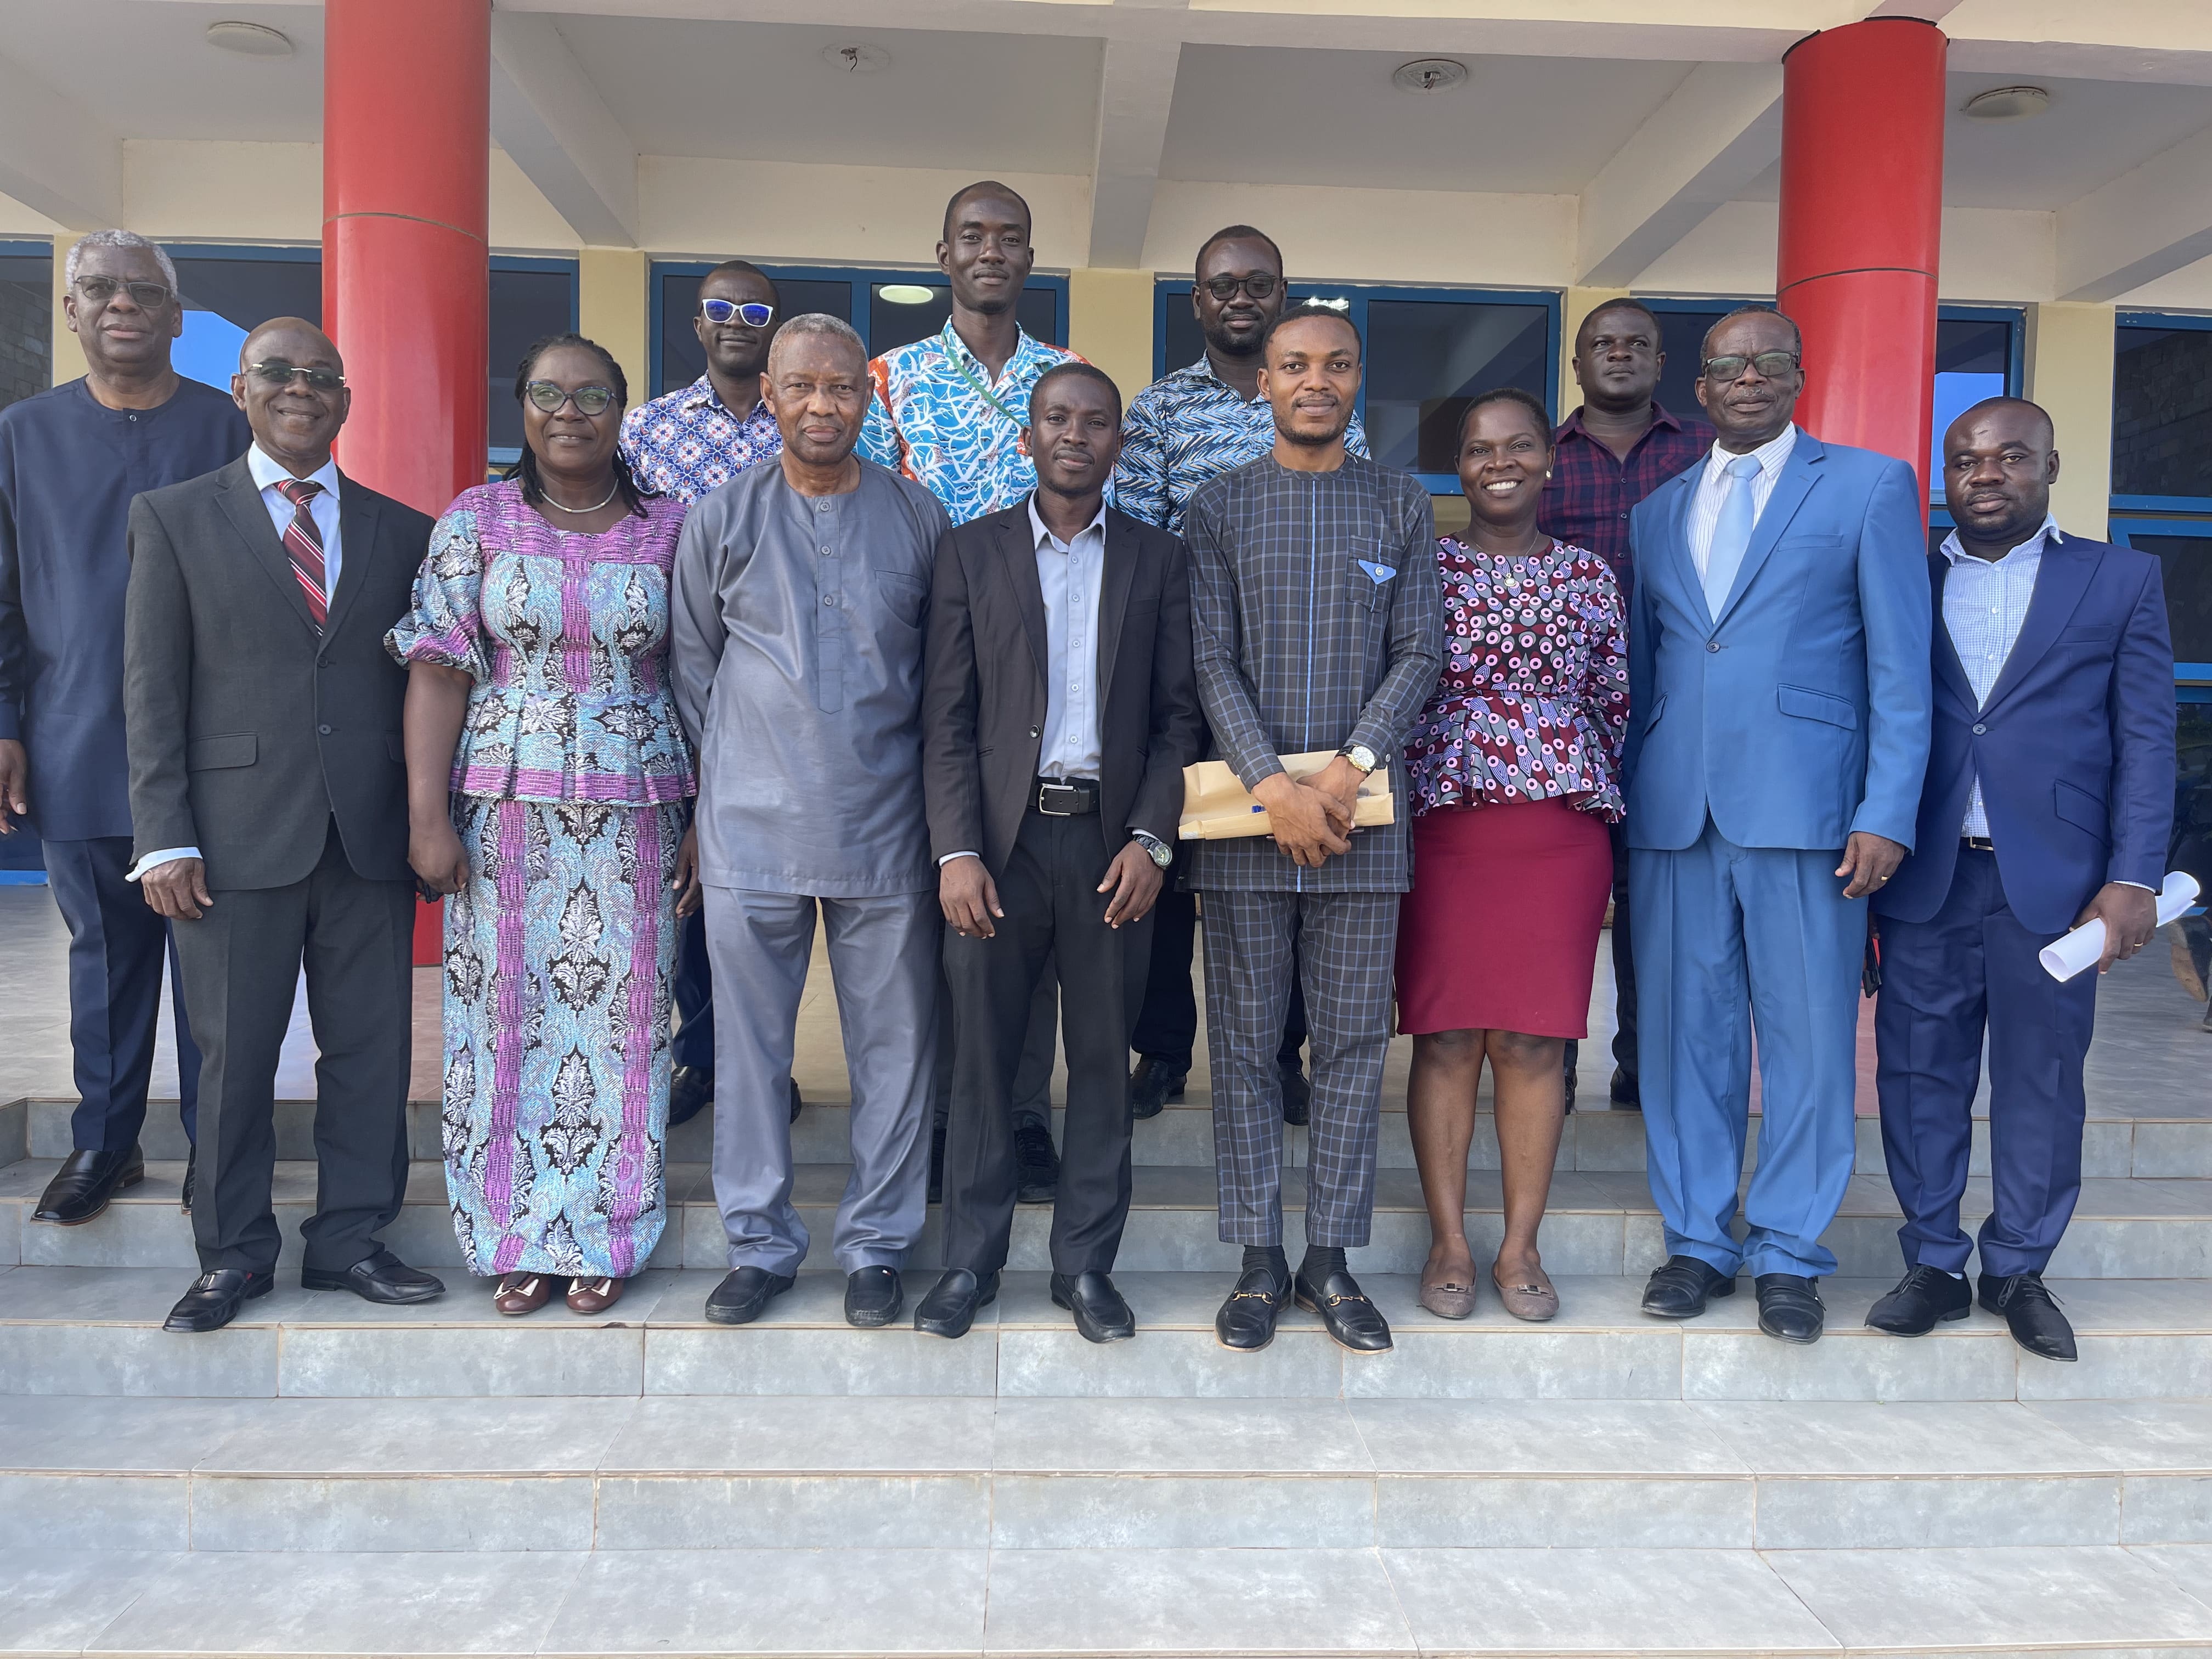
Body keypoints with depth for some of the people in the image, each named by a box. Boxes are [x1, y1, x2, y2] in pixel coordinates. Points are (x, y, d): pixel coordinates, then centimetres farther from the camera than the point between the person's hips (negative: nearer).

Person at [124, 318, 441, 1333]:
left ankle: (351, 1239, 23)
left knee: (371, 1047, 7)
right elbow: (152, 690, 1)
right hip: (239, 833, -2)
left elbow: (422, 682, 10)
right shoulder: (174, 519, 5)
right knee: (235, 1052, 7)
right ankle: (234, 1254, 23)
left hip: (371, 835, 2)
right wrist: (165, 840, -6)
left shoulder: (402, 532, 10)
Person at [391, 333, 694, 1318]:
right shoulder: (475, 522, 4)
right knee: (506, 1010, 5)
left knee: (619, 1015, 4)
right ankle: (517, 1236, 21)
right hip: (503, 806, 0)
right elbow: (439, 673, 0)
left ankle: (604, 1237, 20)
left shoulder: (672, 530, 4)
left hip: (633, 813, 0)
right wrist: (428, 815, -8)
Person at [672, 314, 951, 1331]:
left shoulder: (920, 519, 6)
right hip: (751, 829, 0)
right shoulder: (720, 521, 5)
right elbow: (693, 666, 12)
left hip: (884, 830, 0)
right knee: (749, 1046, 7)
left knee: (893, 1046, 5)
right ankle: (759, 1244, 23)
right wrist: (731, 778, 10)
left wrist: (931, 792, 8)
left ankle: (876, 1245, 21)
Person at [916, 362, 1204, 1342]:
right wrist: (957, 851, -8)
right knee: (982, 1056, 4)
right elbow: (947, 716, 2)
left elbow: (1177, 715, 5)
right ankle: (971, 1261, 18)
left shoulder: (1158, 561, 9)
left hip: (1111, 838, 1)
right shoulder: (972, 552, 7)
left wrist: (1151, 839, -7)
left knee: (1103, 1058, 7)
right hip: (1000, 835, 0)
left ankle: (1085, 1263, 19)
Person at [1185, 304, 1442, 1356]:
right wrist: (1274, 788, -12)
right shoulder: (1219, 508, 6)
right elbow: (1212, 665, -1)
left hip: (1361, 813, 1)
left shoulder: (1402, 507, 9)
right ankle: (1260, 1261, 16)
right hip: (1245, 811, -1)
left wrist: (1351, 767, -11)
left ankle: (1332, 1259, 17)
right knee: (1246, 1042, 4)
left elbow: (1418, 656, 3)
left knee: (1353, 1042, 5)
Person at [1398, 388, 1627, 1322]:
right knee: (1445, 1036, 2)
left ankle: (1521, 1247, 15)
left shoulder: (1590, 575, 11)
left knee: (1534, 1041, 3)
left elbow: (1615, 708, 13)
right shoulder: (1421, 566, 5)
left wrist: (1602, 825, 9)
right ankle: (1448, 1242, 14)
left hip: (1560, 834, 2)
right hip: (1441, 829, -1)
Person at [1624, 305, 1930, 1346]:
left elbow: (1901, 666, 0)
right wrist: (1623, 801, 9)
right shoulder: (1657, 512, 18)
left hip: (1804, 811, -3)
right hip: (1673, 816, 3)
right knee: (1683, 1034, 7)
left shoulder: (1870, 486, 6)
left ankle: (1788, 1254, 17)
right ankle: (1697, 1241, 20)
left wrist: (1887, 815, -8)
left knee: (1807, 1037, 2)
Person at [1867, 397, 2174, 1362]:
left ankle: (2019, 1271, 23)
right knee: (1920, 1076, 6)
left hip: (2052, 882, -1)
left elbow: (2145, 738, 3)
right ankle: (1934, 1264, 20)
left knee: (2041, 1082, 7)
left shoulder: (2121, 580, 8)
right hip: (1924, 883, 1)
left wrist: (2133, 880, -6)